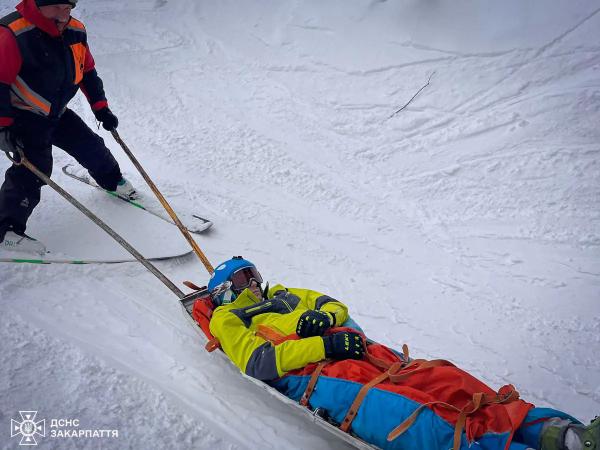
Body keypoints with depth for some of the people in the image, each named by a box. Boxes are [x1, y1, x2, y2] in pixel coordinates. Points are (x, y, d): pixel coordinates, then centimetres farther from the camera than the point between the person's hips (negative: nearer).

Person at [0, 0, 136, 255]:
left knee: (91, 147, 11)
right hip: (23, 117, -6)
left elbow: (87, 72, 9)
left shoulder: (76, 32, -4)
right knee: (34, 169, -17)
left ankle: (112, 181, 41)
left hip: (57, 112, 6)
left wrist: (100, 108, 7)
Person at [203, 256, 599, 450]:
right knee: (406, 415, -30)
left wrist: (325, 316, 0)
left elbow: (338, 307, 26)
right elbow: (258, 362, -4)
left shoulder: (284, 295, 33)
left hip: (360, 351, 7)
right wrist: (325, 344, -14)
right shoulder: (227, 319, 14)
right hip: (313, 375, -6)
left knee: (440, 381, -14)